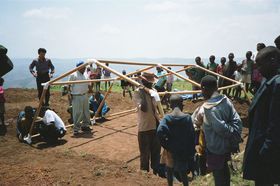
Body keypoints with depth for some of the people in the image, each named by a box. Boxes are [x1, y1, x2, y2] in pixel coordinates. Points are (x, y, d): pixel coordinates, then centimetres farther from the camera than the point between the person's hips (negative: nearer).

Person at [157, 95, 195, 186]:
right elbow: (192, 136, -9)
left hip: (171, 150, 0)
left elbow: (160, 132, -27)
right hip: (184, 151, 0)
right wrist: (191, 152, 0)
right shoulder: (187, 117, -11)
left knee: (170, 170, 22)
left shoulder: (167, 118, -13)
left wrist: (166, 146, -13)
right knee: (183, 171, 16)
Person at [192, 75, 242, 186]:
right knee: (224, 169, 26)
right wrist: (235, 140, -2)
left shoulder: (208, 107, -27)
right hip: (226, 145, 7)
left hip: (215, 148, -7)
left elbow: (221, 128, -29)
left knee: (218, 174, 13)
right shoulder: (226, 100, -6)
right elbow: (237, 121, -6)